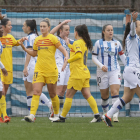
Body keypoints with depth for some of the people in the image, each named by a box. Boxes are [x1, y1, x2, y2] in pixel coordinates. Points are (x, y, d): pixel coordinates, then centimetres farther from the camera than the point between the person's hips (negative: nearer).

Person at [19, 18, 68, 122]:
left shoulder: (53, 38, -3)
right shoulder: (37, 40, 10)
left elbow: (63, 50, -5)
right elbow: (34, 53, 23)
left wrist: (66, 57, -25)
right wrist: (24, 47, 12)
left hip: (51, 70, -3)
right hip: (39, 70, 3)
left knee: (52, 94, 7)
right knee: (36, 92, -12)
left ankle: (57, 115, 26)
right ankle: (32, 115, -21)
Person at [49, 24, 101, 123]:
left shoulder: (77, 43, -12)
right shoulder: (85, 43, 15)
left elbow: (79, 55, -26)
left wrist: (68, 60, -17)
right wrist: (69, 45, 40)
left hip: (77, 74, -8)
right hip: (85, 73, 8)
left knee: (69, 95, -1)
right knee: (87, 95, 4)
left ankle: (62, 117, 4)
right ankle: (97, 115, -6)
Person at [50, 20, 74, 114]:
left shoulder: (69, 41, 15)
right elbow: (51, 33, -25)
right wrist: (62, 23, -24)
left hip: (67, 66, 7)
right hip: (59, 66, -7)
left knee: (63, 90, 7)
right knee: (59, 88, -14)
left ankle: (60, 111, 11)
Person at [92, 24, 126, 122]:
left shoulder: (117, 43, 8)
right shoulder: (98, 43, 1)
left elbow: (122, 56, 16)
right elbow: (94, 57, 0)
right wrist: (101, 66, -15)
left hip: (115, 71, 0)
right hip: (102, 72, 0)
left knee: (115, 92, -17)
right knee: (104, 95, 7)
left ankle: (115, 115, -24)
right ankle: (105, 114, 27)